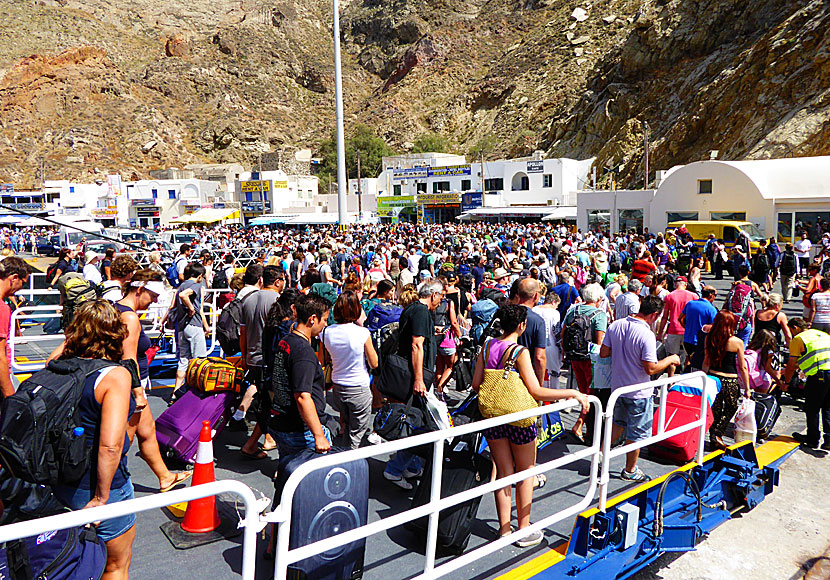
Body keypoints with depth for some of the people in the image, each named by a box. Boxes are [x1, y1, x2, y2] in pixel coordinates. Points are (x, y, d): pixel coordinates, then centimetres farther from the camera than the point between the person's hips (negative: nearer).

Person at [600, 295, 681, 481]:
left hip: (617, 387, 6)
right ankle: (630, 470, 25)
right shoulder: (647, 335, -25)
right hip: (638, 392, -6)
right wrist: (670, 359, -7)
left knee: (619, 424, 28)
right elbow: (651, 369, -23)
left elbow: (603, 353, 1)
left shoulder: (615, 325, -5)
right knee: (637, 431, 12)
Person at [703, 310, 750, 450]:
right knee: (730, 408, 18)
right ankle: (717, 434, 5)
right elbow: (742, 367, -6)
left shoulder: (709, 338, -1)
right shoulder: (737, 342, -11)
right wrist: (747, 388, 2)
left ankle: (713, 437, 24)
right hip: (729, 381, -3)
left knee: (715, 410, 18)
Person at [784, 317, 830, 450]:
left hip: (819, 375, -6)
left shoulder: (798, 339, 3)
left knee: (812, 409, 8)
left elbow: (791, 365, 5)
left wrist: (786, 382, 18)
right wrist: (798, 366, 42)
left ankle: (813, 439, 16)